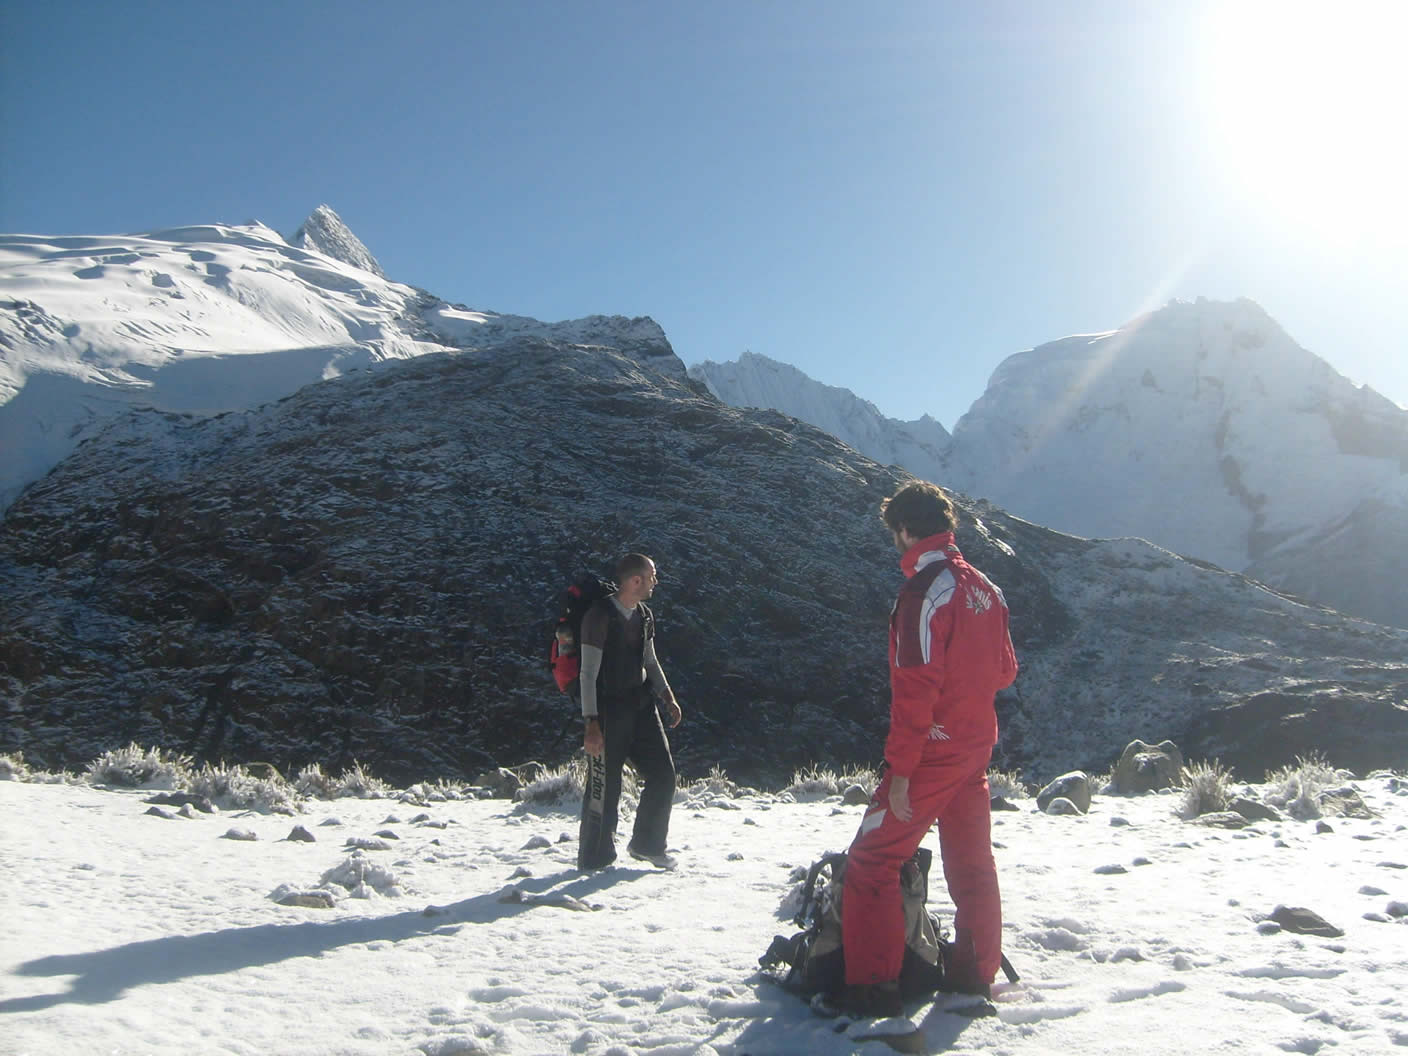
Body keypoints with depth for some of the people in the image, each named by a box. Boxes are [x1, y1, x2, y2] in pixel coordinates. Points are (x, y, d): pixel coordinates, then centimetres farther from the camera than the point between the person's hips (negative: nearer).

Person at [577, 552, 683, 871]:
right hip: (609, 710, -7)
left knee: (663, 775, 6)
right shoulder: (600, 616, -16)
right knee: (605, 787, -1)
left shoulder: (644, 616, 8)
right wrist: (592, 723, -21)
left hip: (641, 705, 7)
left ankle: (647, 844, 25)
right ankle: (595, 860, 16)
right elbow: (588, 673, -16)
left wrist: (667, 696, 12)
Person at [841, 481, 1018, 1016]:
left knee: (871, 861, -1)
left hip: (932, 751, -8)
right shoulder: (983, 586, 6)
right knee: (971, 860, 19)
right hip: (977, 746, 8)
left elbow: (916, 688, -23)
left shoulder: (924, 591, -19)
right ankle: (975, 972, 30)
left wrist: (899, 768, -20)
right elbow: (1005, 671, 13)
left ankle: (872, 987, 1)